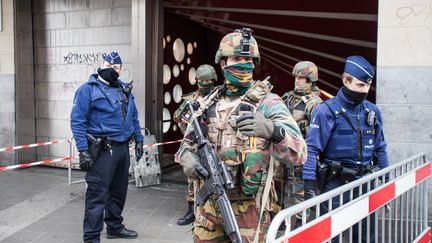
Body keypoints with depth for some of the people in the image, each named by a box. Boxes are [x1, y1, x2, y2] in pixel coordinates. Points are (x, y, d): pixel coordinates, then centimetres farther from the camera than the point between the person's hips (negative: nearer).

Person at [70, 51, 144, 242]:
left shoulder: (124, 89, 15)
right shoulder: (88, 89, -6)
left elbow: (134, 117, 23)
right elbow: (77, 121, -12)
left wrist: (139, 140, 17)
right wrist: (83, 150, -18)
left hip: (123, 148, 7)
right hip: (102, 151, -7)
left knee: (119, 191, 18)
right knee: (98, 195, -6)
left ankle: (114, 226, 34)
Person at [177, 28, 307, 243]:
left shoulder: (268, 103, -9)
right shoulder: (210, 103, 7)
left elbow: (299, 154, -19)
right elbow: (188, 141, 18)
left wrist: (272, 130, -39)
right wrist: (187, 157, -6)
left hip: (248, 209, -4)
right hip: (209, 203, 5)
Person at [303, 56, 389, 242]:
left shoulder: (372, 111, 6)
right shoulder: (327, 111, -11)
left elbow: (380, 148, 15)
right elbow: (311, 149, -15)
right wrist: (309, 185, -21)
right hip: (336, 183, -5)